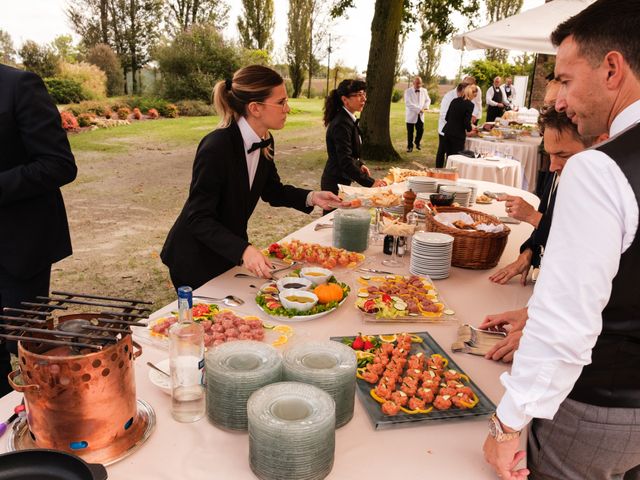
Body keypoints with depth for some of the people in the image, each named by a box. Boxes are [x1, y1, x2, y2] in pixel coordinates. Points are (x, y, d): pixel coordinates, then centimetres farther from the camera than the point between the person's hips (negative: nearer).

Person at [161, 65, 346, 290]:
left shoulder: (265, 142, -5)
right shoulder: (217, 147, -29)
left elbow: (271, 189, 10)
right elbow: (198, 218, -27)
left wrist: (310, 197, -7)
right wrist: (243, 250, -39)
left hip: (231, 252, 7)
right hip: (196, 260, -7)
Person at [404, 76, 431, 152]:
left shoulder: (424, 91, 6)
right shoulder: (408, 91, -9)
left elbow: (428, 100, 19)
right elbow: (408, 103, -19)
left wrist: (426, 106, -4)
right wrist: (419, 109, -23)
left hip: (420, 115, 4)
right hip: (411, 115, -4)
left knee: (421, 130, 1)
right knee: (410, 132, 1)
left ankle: (417, 142, 28)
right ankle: (410, 146, 16)